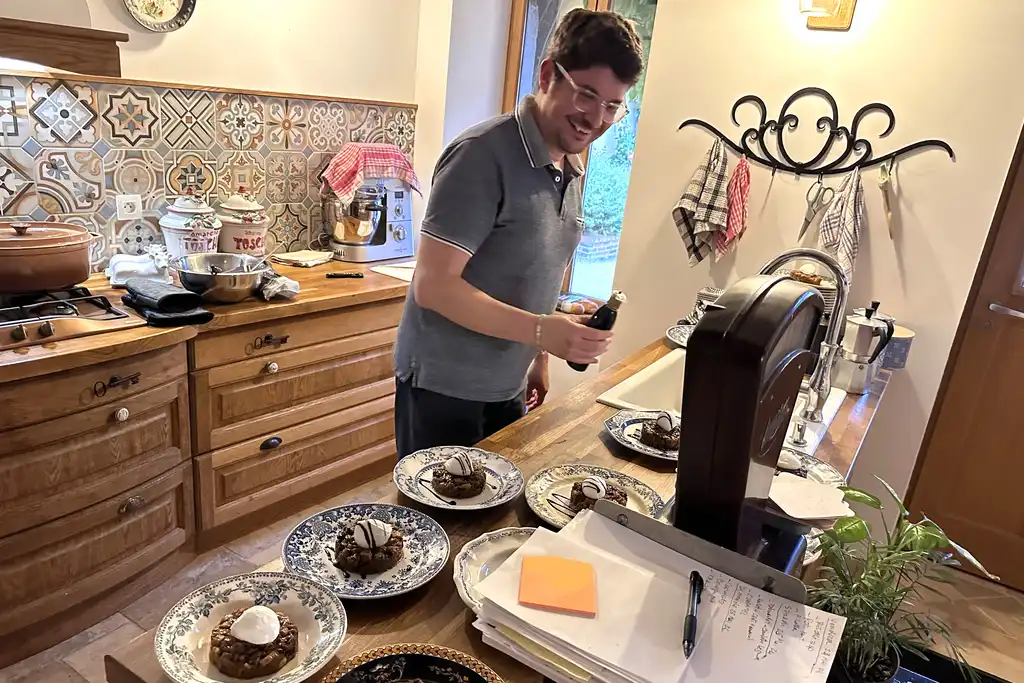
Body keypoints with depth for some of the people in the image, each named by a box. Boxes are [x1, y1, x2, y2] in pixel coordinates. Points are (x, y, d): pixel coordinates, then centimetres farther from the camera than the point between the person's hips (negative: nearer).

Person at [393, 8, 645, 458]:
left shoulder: (571, 171, 6)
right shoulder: (483, 155, -19)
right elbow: (434, 285, -23)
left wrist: (538, 358, 13)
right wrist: (541, 331, -30)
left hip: (507, 386, 8)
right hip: (443, 385, -7)